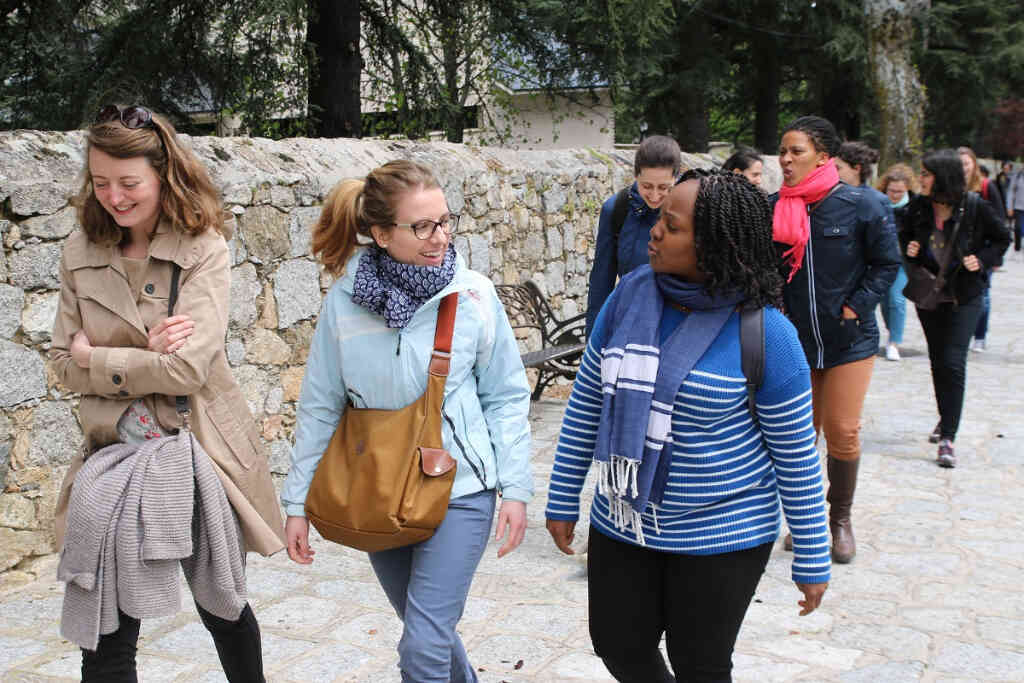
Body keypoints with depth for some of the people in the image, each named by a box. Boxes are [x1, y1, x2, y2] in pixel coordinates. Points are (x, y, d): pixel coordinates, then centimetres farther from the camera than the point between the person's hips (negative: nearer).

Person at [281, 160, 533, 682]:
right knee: (427, 627, 21)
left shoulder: (473, 294, -11)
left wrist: (515, 488, -7)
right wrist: (298, 501, 2)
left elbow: (506, 397, -3)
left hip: (458, 488, -3)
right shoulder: (346, 300, -8)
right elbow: (320, 406, 0)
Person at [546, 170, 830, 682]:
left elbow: (796, 452, -10)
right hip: (623, 522, 5)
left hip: (721, 535, -4)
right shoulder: (630, 294, -4)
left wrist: (813, 560, -5)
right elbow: (586, 403, 4)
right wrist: (562, 501, 8)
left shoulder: (762, 330, -17)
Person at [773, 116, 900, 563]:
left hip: (849, 341, -2)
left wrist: (857, 306, -9)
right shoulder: (774, 209, -3)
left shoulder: (861, 205, -10)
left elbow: (887, 263, -2)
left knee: (843, 433, 0)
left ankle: (841, 518, 22)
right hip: (794, 341, 3)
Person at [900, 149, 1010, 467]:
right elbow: (905, 236, 14)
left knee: (953, 363, -11)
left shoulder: (976, 208, -14)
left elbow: (1002, 238, 2)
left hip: (964, 298, -4)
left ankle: (947, 439, -8)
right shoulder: (918, 207, -5)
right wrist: (909, 248, -7)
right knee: (938, 360, 16)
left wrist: (983, 260, -13)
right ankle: (946, 419, 37)